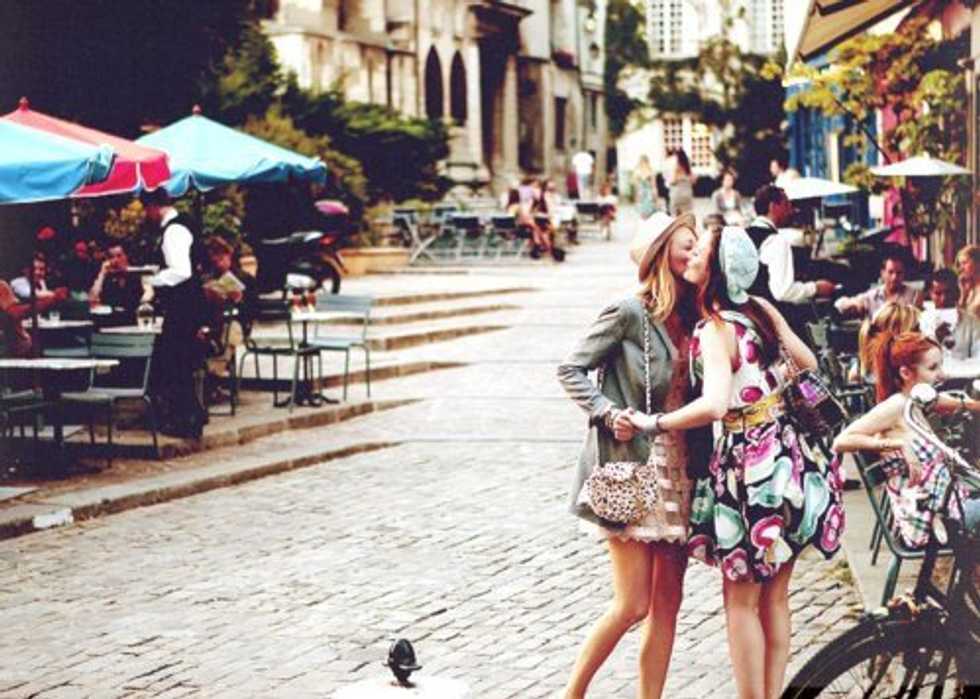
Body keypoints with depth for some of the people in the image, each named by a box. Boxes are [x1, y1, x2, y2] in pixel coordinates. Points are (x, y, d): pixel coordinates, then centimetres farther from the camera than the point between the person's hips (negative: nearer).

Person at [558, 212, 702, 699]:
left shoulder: (690, 318, 11)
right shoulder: (629, 313, -9)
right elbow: (571, 370, -6)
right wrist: (608, 413, -17)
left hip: (677, 471, 7)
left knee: (667, 605, 6)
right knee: (633, 605, -7)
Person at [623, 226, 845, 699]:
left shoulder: (714, 331, -19)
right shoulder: (762, 309, 3)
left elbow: (714, 404, -33)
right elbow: (809, 364, 16)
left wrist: (654, 424, -21)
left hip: (750, 465, -7)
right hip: (791, 455, 7)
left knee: (741, 601, 5)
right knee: (775, 598, 14)